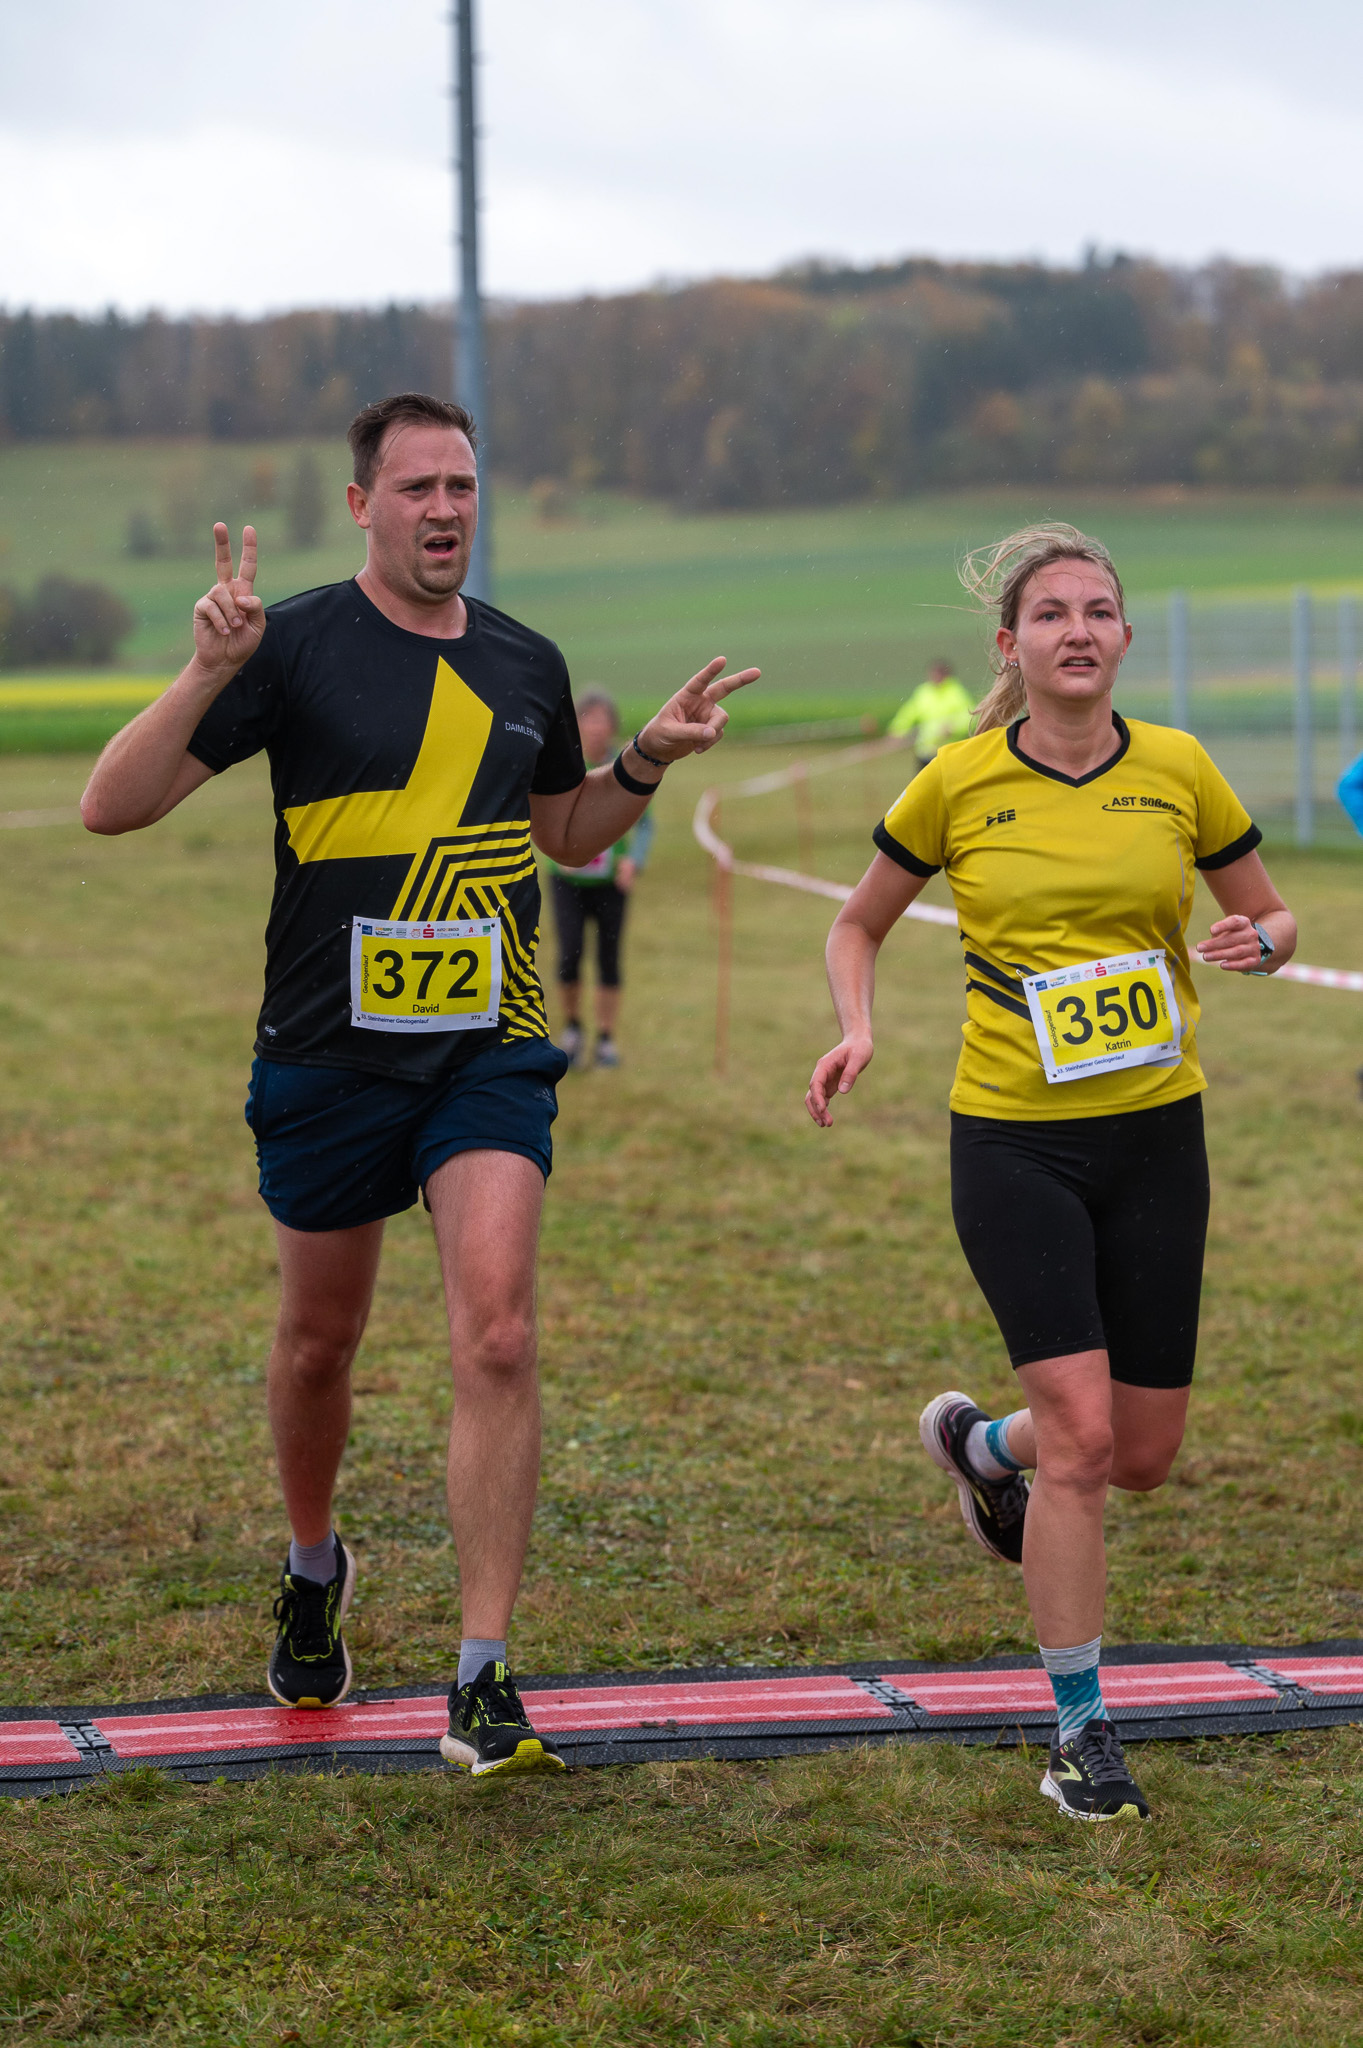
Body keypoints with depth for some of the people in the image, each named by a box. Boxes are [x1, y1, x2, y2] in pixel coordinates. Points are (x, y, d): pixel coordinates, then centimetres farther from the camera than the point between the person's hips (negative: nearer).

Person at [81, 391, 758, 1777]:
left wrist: (648, 761, 8)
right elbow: (113, 805, -11)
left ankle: (484, 1682, -11)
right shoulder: (297, 645, -6)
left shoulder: (525, 664, 8)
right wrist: (208, 673, -24)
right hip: (327, 1053, -2)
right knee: (320, 1340, 14)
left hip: (489, 1052, 2)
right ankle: (313, 1573, 43)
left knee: (496, 1336, -14)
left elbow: (567, 830, 26)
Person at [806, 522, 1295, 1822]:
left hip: (1156, 1132, 3)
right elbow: (859, 925, 11)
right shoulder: (958, 785, -4)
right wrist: (855, 1032, -8)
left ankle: (977, 1444, 42)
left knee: (1144, 1455, 7)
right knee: (1081, 1428, -14)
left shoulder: (1177, 770, 0)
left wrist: (1258, 942, -12)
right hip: (1013, 1139, -3)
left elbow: (1270, 915, 11)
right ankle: (1079, 1726, 1)